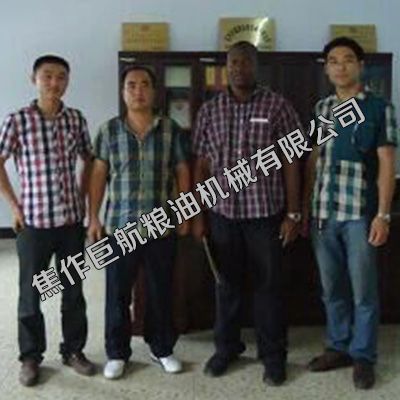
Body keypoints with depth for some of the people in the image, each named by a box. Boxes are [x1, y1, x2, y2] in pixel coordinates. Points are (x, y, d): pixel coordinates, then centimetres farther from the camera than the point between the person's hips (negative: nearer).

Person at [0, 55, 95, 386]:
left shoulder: (76, 119, 3)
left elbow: (89, 160, 16)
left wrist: (82, 198, 8)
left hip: (72, 219, 3)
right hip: (33, 220, -3)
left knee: (74, 289, 12)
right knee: (31, 291, 8)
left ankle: (74, 350, 29)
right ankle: (31, 357, 25)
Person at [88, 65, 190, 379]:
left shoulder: (172, 130, 1)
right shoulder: (109, 130, 1)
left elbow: (183, 173, 5)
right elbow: (99, 174, 3)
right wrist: (94, 217, -1)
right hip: (119, 226, 0)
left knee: (161, 292, 11)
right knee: (117, 293, 8)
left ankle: (162, 348, 30)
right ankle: (117, 353, 24)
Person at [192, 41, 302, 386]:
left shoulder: (278, 106, -2)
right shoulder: (209, 110, 5)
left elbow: (290, 162, -3)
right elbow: (201, 165, 6)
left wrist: (293, 213, -7)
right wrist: (198, 215, 4)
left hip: (266, 212, -2)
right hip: (222, 212, 2)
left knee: (269, 284, 7)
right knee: (227, 283, 13)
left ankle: (274, 354, 22)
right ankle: (226, 347, 30)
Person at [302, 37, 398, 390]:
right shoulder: (321, 108, 11)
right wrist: (305, 206, 9)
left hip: (359, 213, -4)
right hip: (323, 213, 4)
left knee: (363, 291, 5)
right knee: (332, 289, 14)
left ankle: (363, 356, 19)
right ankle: (338, 347, 29)